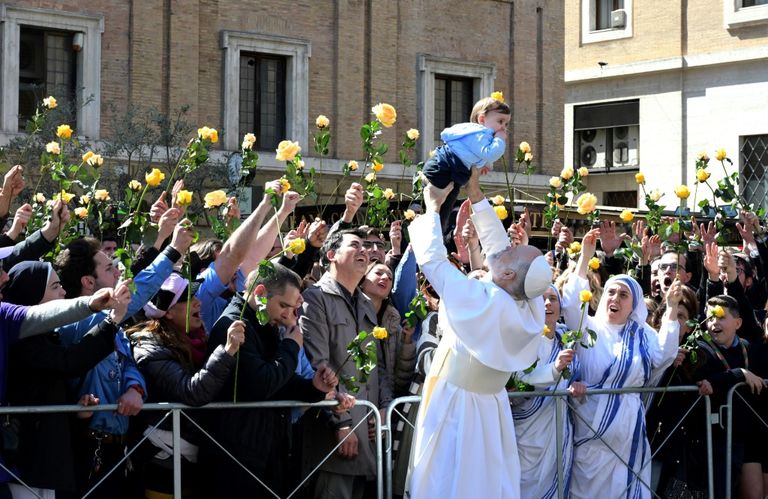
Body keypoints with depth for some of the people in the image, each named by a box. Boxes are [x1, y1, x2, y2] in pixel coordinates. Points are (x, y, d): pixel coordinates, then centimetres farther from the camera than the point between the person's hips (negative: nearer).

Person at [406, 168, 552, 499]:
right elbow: (497, 245, 0)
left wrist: (433, 206, -4)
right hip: (490, 409, 6)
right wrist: (475, 193, 3)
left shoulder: (481, 302, -27)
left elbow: (432, 259, -17)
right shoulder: (531, 307, -10)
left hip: (456, 410, -6)